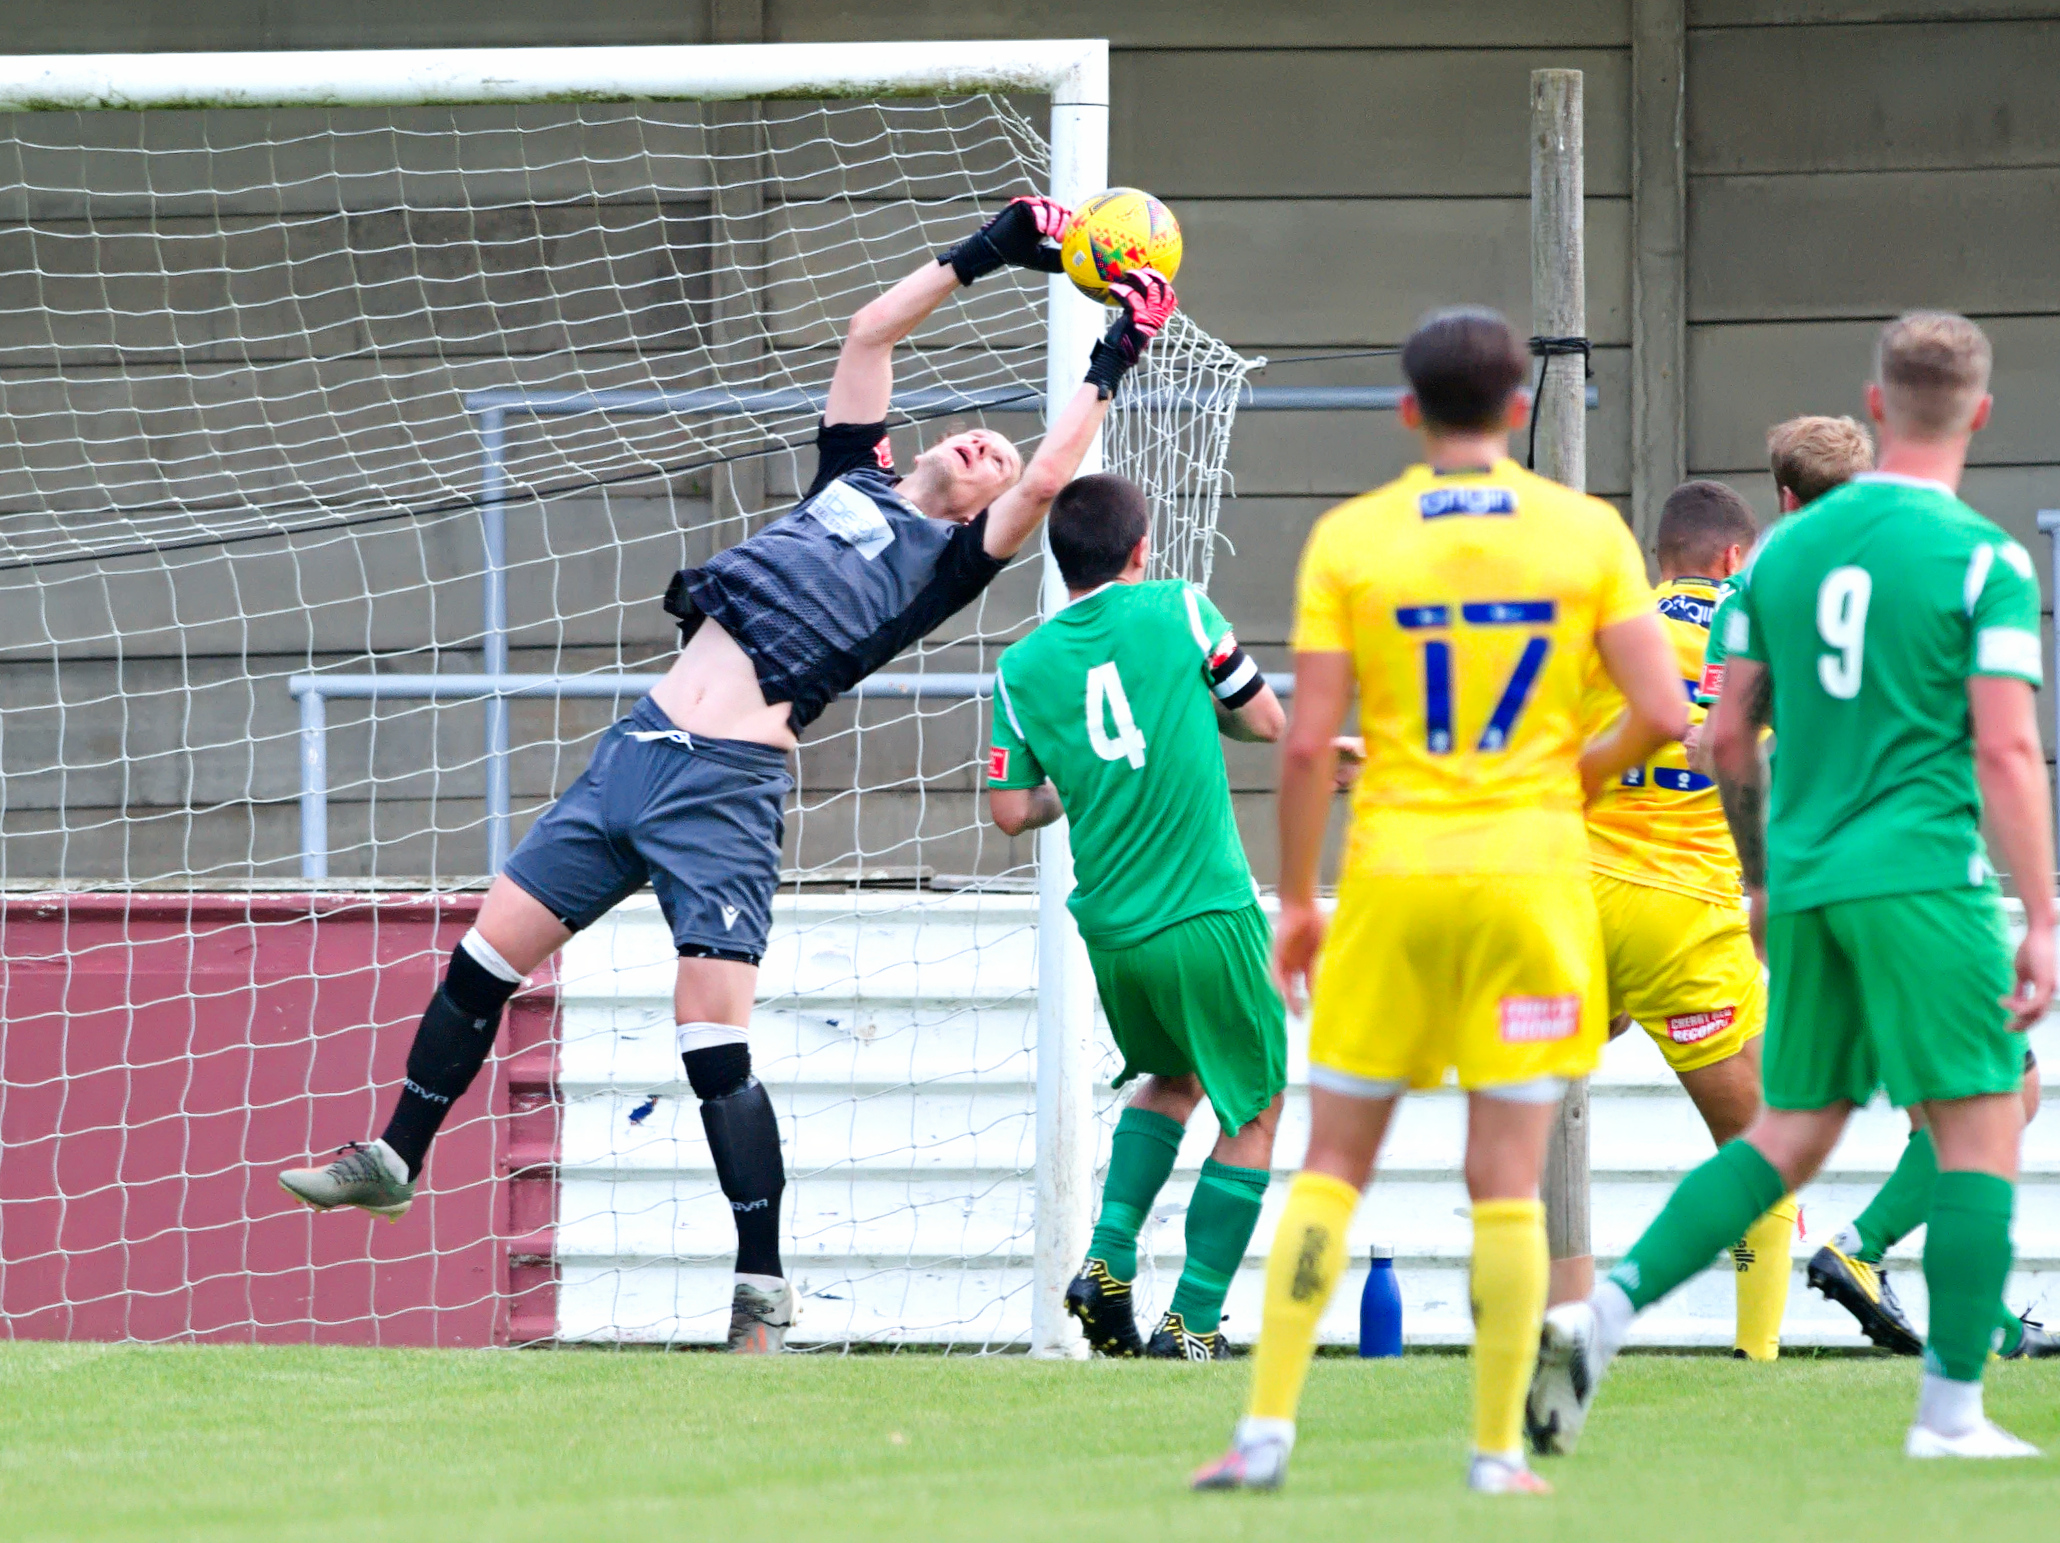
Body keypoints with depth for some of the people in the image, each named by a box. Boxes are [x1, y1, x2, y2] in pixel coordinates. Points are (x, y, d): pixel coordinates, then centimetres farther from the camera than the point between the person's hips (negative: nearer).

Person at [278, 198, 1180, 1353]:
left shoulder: (949, 559, 5)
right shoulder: (856, 480, 22)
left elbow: (1047, 481, -9)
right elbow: (871, 333, 24)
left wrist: (1111, 370, -1)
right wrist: (983, 256, 23)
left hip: (729, 790, -6)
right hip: (640, 745, 6)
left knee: (715, 1040, -12)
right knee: (488, 954, 8)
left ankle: (766, 1292, -5)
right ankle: (396, 1161, 23)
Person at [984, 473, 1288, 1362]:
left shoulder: (1024, 667, 4)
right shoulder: (1180, 611, -4)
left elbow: (1012, 811, 4)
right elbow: (1267, 724, 4)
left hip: (1109, 927, 5)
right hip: (1206, 916, -5)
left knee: (1172, 1078, 29)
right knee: (1255, 1113, 8)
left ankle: (1108, 1261, 13)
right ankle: (1192, 1321, 2)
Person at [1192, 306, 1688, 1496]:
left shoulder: (1348, 539, -1)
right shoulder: (1589, 532, 0)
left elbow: (1308, 743, -4)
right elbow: (1664, 715, -5)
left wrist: (1298, 901, 6)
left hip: (1394, 874, 0)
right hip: (1532, 875, 0)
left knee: (1333, 1164, 9)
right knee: (1509, 1181, 3)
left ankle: (1269, 1429, 3)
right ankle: (1499, 1451, 2)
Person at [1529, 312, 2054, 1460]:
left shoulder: (1785, 548, 10)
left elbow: (1729, 735, 12)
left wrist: (1764, 878, 25)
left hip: (1807, 886, 6)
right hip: (1925, 879, -6)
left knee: (1790, 1135, 13)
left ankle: (1606, 1313, -2)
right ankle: (1951, 1414, -1)